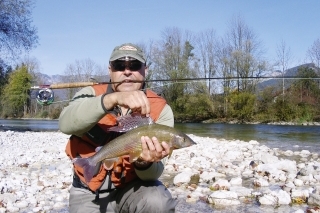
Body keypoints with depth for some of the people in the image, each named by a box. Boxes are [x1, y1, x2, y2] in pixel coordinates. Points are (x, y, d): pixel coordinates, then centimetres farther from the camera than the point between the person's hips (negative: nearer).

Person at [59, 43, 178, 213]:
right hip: (88, 193, 0)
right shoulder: (91, 95, -5)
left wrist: (145, 162, -37)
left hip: (131, 188, 0)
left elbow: (153, 173, -14)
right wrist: (112, 99, -41)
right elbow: (66, 124, -29)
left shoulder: (161, 110, -8)